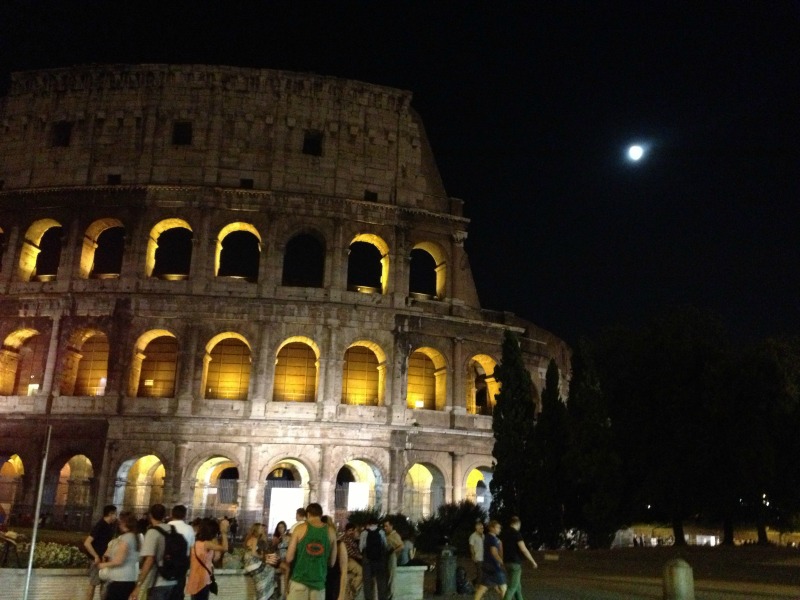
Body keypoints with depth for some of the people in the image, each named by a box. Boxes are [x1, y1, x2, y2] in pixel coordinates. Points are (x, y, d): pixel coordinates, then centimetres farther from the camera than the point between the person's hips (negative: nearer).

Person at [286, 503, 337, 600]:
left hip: (299, 580, -2)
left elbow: (289, 558, -2)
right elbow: (332, 562, 9)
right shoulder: (330, 532, 4)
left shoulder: (300, 528, -1)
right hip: (319, 582, 2)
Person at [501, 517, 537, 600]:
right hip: (515, 563, -8)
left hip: (508, 562, 8)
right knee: (512, 587, -7)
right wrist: (533, 561, -7)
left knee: (517, 586, 17)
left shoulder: (506, 534, 12)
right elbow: (524, 549, -17)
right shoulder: (516, 533, -13)